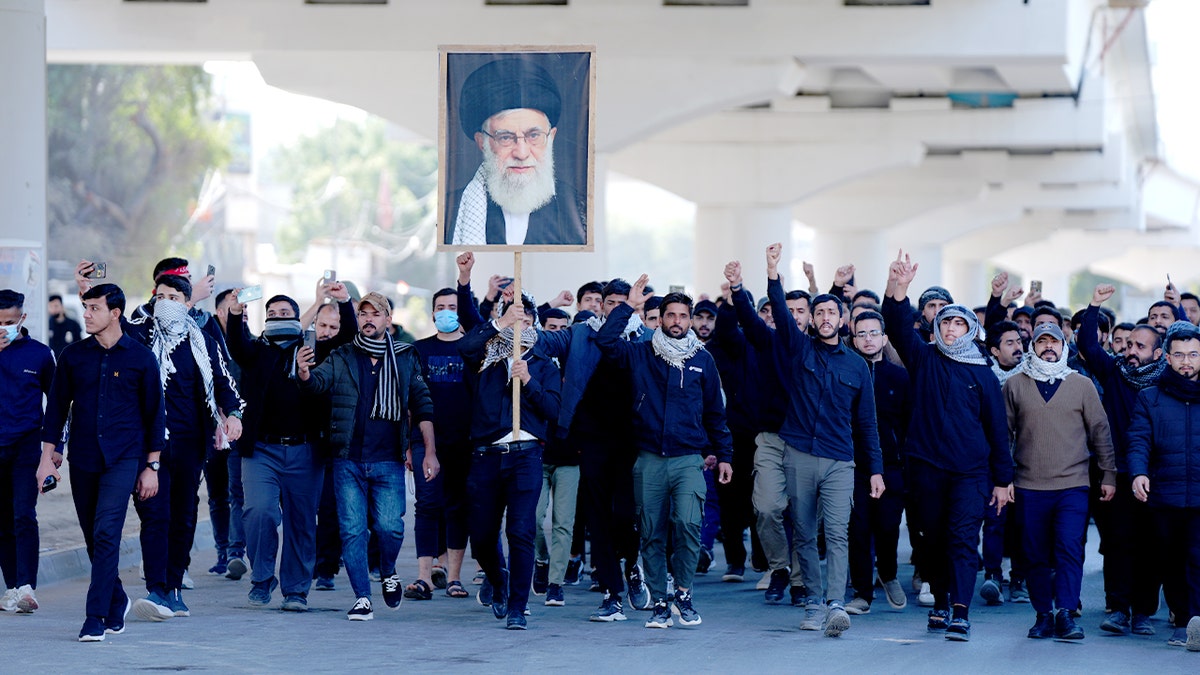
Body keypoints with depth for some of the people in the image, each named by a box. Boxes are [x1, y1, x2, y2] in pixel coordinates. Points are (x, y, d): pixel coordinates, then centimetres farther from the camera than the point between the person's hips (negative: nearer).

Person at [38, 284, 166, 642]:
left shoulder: (140, 357, 0)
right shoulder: (73, 356, 6)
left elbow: (154, 413, 4)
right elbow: (57, 407, 10)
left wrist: (151, 466, 2)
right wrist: (47, 456, 3)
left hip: (122, 458, -3)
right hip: (82, 460, 4)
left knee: (106, 534, -16)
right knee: (93, 539, 9)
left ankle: (96, 618, -15)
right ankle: (117, 602, 29)